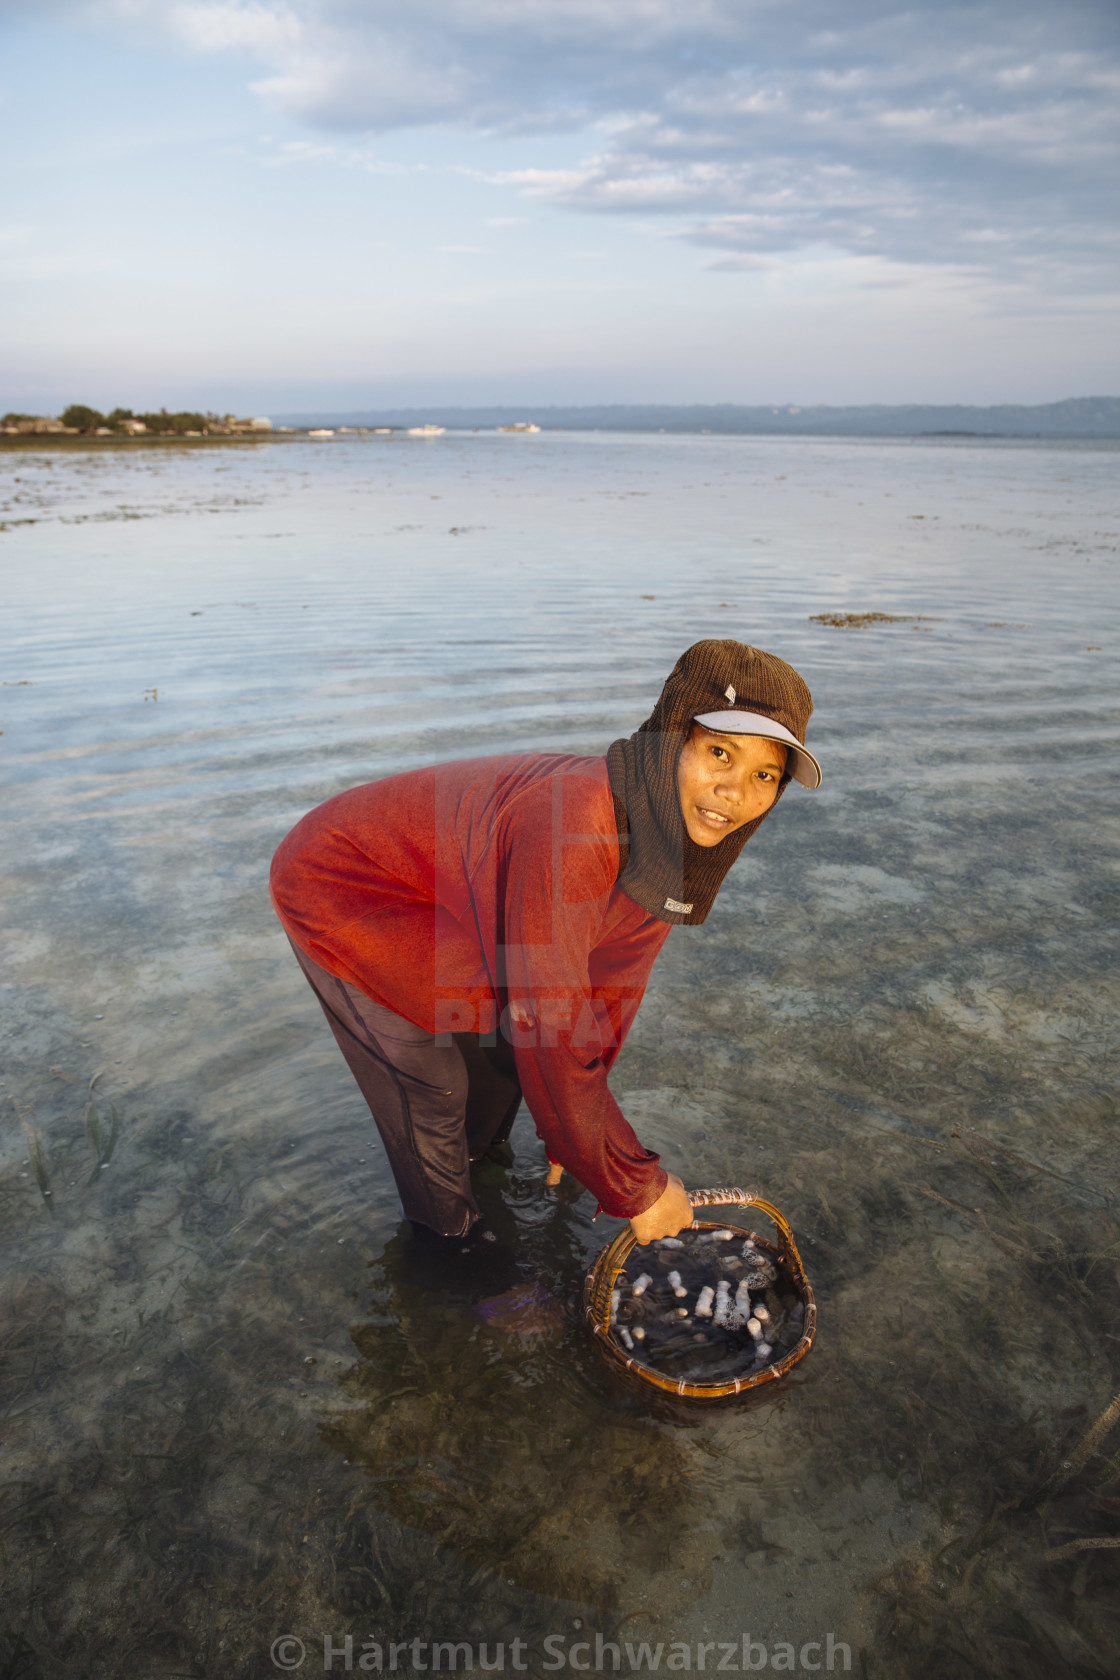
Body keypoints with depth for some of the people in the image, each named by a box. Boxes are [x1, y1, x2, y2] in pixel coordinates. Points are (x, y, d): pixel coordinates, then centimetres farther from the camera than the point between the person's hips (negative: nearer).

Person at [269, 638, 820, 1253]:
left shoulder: (671, 834, -13)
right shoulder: (569, 829, -41)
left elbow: (611, 981, -1)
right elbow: (551, 1038, -35)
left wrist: (571, 1131, 8)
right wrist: (635, 1188, -23)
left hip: (418, 878, 7)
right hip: (337, 889, -7)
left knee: (504, 1037, 16)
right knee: (432, 1081, 0)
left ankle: (484, 1157, 46)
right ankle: (449, 1228, 29)